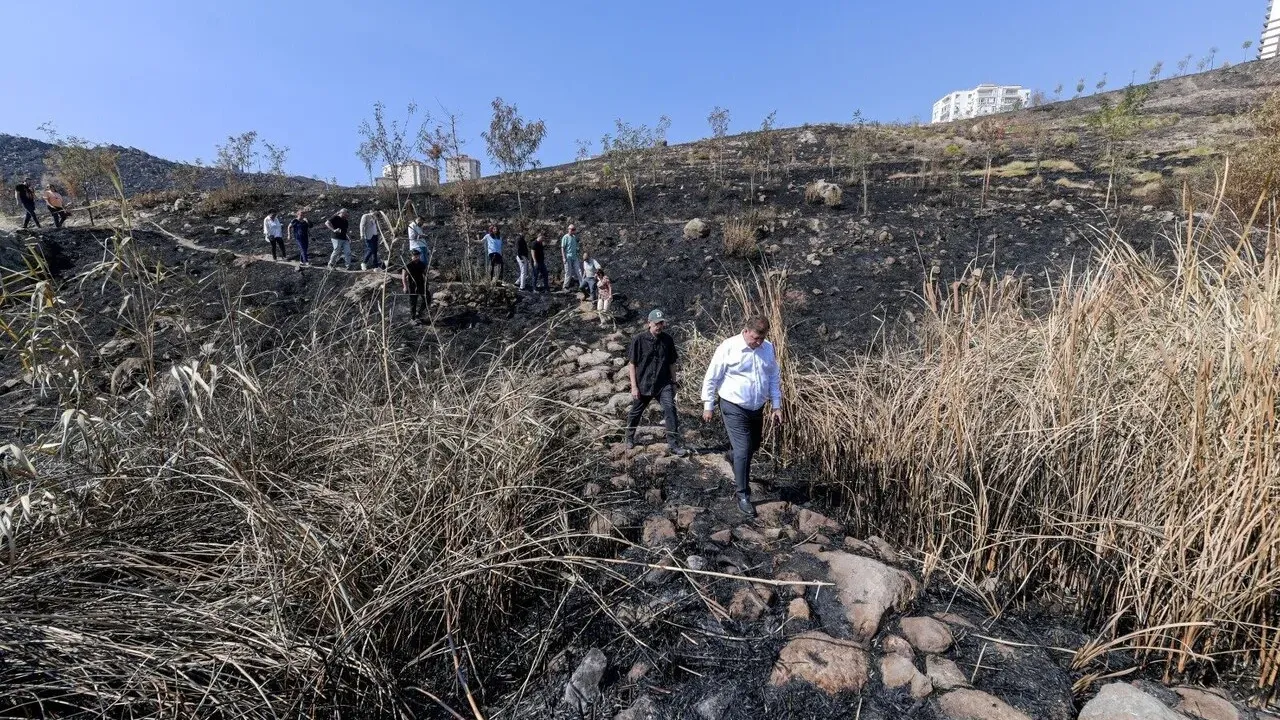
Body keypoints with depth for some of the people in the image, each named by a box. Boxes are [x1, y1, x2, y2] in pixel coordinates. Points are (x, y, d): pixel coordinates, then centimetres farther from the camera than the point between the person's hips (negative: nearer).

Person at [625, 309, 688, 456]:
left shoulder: (667, 340, -2)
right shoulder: (639, 340, -10)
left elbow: (671, 363, 8)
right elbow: (632, 364, -7)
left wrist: (674, 382, 11)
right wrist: (634, 386, -10)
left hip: (663, 384, 1)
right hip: (643, 384, -1)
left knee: (670, 408, -16)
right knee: (635, 412, 14)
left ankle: (673, 444, -6)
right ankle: (630, 438, 40)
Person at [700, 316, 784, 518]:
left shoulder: (768, 348, 1)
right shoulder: (728, 347, -16)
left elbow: (774, 378, 11)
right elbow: (712, 378, -10)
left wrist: (777, 405, 8)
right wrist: (708, 405, -8)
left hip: (757, 409, 6)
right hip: (734, 409, -6)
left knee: (751, 448, 19)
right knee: (742, 451, -8)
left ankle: (739, 478, 45)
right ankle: (743, 495, 4)